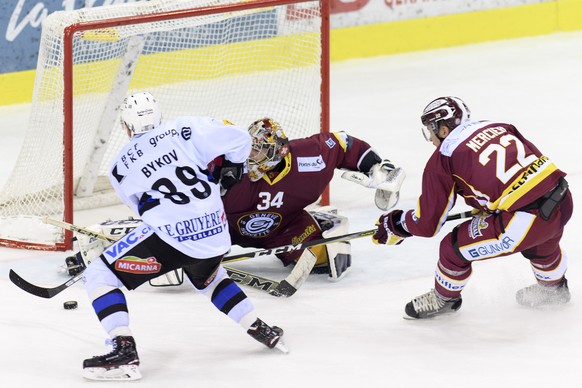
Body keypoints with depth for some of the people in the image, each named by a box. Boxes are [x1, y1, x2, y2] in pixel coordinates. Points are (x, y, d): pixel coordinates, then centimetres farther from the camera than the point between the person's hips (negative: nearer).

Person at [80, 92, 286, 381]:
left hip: (170, 237, -5)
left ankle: (124, 351, -13)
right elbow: (238, 139, 2)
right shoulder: (186, 129, 4)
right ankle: (261, 330, 35)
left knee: (100, 275, 4)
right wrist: (231, 170, 21)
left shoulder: (120, 167, 5)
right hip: (215, 235, 5)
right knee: (207, 277, 38)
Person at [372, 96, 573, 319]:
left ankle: (444, 298, 33)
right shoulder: (497, 127, 17)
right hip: (563, 201, 7)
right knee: (542, 241, 39)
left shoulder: (443, 158, 0)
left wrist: (396, 224, 24)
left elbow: (427, 224, 4)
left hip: (526, 221, -7)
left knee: (455, 247, 11)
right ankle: (553, 287, 62)